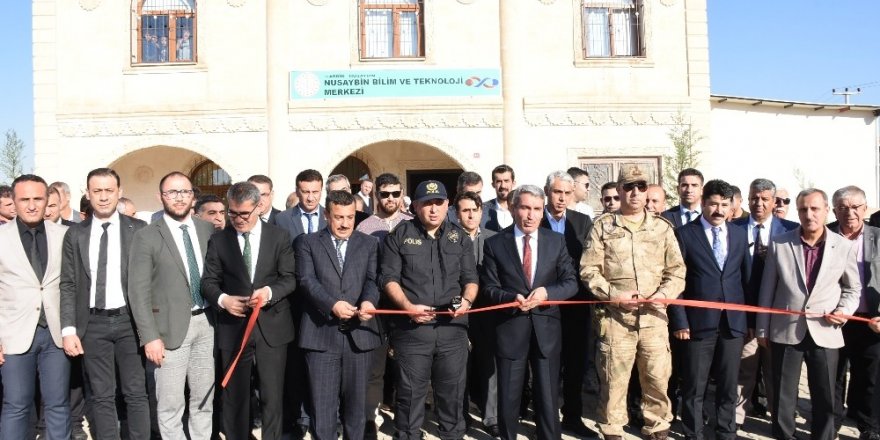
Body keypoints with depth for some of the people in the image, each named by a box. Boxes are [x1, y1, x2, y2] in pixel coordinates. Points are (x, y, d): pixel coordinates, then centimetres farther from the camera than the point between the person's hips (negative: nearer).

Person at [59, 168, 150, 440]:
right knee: (101, 397, 8)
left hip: (129, 320, -1)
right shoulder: (75, 234, 6)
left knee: (136, 393, 4)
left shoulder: (138, 230, 0)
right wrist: (68, 329, -3)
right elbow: (68, 285, 5)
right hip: (93, 324, 2)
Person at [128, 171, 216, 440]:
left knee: (204, 398, 13)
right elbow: (139, 291, -7)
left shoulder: (208, 230, 7)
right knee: (171, 404, 2)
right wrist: (150, 336, -13)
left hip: (207, 323, 4)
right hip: (172, 327, -3)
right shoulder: (146, 237, -4)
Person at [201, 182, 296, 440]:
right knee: (234, 395, 11)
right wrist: (222, 299, -18)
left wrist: (270, 291, -21)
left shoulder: (279, 237, 1)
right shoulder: (218, 240, 4)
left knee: (272, 396, 6)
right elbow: (209, 281, 3)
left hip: (272, 327, -1)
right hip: (233, 328, 1)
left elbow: (290, 278, -1)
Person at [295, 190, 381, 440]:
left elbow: (373, 279, 1)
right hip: (321, 333, -2)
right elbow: (307, 279, -5)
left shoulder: (369, 244, 12)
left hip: (358, 334, 2)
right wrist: (332, 304, -21)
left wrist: (369, 301, -21)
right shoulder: (307, 242, 7)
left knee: (355, 403, 12)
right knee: (322, 405, 3)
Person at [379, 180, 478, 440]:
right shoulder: (399, 236, 3)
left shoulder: (460, 238, 11)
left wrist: (466, 300, -10)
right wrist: (407, 306, -15)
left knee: (452, 391, 10)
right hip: (411, 328, -2)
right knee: (410, 393, 5)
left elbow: (470, 278, 11)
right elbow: (389, 277, -1)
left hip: (452, 328, 2)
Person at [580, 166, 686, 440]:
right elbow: (589, 269, 0)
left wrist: (664, 294, -8)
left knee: (658, 379, 7)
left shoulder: (663, 227, 10)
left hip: (654, 317, 2)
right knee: (614, 380, 4)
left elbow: (677, 270, 10)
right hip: (615, 317, -2)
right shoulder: (603, 226, 3)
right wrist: (613, 295, -12)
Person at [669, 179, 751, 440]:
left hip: (733, 322, 4)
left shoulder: (740, 234, 9)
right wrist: (679, 321, -10)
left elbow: (746, 278, 11)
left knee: (728, 387, 13)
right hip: (698, 322, -3)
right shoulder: (684, 234, -3)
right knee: (693, 388, 6)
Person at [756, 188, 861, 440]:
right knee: (783, 397, 9)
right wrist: (762, 329, 3)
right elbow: (767, 290, 2)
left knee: (826, 399, 10)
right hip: (786, 332, 0)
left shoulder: (843, 246, 0)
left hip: (825, 333, 1)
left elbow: (853, 288, 12)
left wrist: (844, 311, -7)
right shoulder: (779, 244, -2)